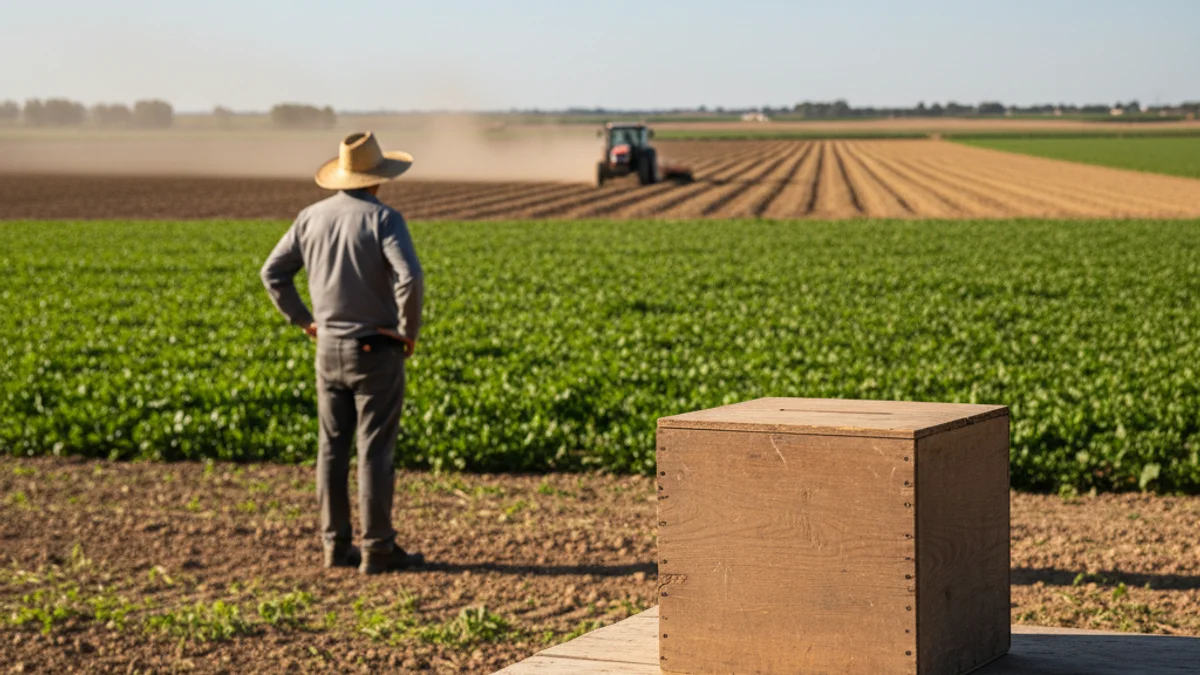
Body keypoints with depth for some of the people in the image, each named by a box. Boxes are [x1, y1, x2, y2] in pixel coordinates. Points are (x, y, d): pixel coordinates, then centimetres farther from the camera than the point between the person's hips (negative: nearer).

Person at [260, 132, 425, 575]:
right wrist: (409, 332, -12)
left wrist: (303, 320, 14)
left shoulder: (312, 217, 3)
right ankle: (378, 550, 2)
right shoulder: (383, 218, -15)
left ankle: (336, 545, 14)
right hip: (376, 351, -5)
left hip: (328, 349, 5)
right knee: (375, 450, -1)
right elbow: (410, 279, -27)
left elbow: (273, 272, 9)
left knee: (333, 449, 10)